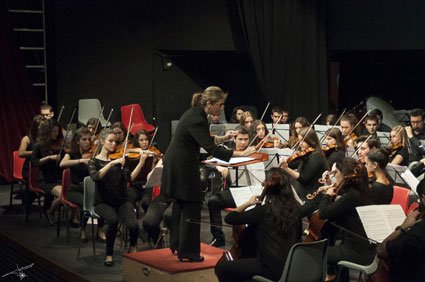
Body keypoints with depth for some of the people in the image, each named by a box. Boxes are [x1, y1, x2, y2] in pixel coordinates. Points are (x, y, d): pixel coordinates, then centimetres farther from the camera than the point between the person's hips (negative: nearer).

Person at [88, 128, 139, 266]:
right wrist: (111, 163, -26)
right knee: (113, 219, -35)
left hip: (121, 201, 2)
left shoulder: (119, 159, 10)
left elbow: (128, 177, -5)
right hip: (103, 202, -2)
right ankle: (109, 254, -13)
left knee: (133, 224, -25)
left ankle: (133, 247, 9)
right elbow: (95, 177, -19)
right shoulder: (94, 161, 4)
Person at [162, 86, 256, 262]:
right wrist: (242, 154, -31)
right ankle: (187, 253, 6)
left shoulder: (195, 113, 6)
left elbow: (203, 140, 20)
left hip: (176, 165, 10)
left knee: (180, 205, 20)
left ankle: (177, 245, 33)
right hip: (183, 167, -10)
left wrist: (222, 138, 11)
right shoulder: (197, 120, -24)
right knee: (191, 208, -1)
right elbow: (212, 150, -29)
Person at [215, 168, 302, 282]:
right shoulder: (294, 209, 2)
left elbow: (229, 218, -10)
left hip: (271, 270, -7)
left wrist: (248, 203, 6)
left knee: (221, 268, 8)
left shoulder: (264, 210, -15)